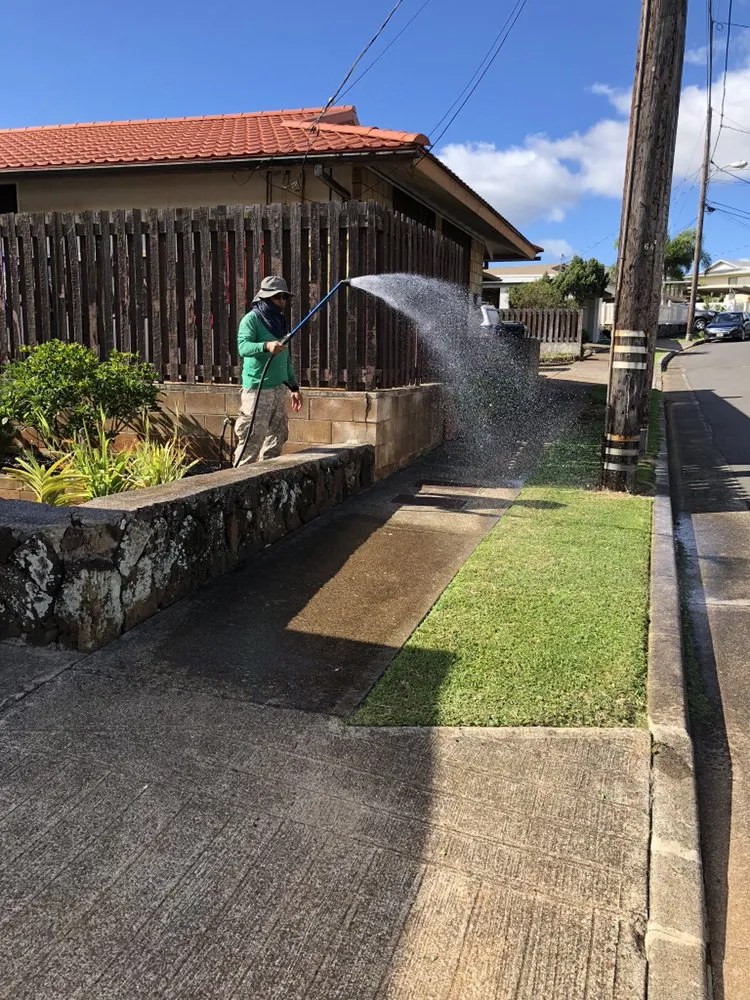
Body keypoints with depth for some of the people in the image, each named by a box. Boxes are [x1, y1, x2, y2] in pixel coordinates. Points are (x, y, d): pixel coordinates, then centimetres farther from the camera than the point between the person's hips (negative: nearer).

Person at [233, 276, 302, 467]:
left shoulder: (281, 321, 19)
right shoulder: (252, 319, -6)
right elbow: (243, 347, -22)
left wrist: (294, 387, 23)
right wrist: (266, 346, -39)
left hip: (279, 388, 8)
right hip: (258, 388, -8)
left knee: (277, 436, 12)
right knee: (253, 438, -11)